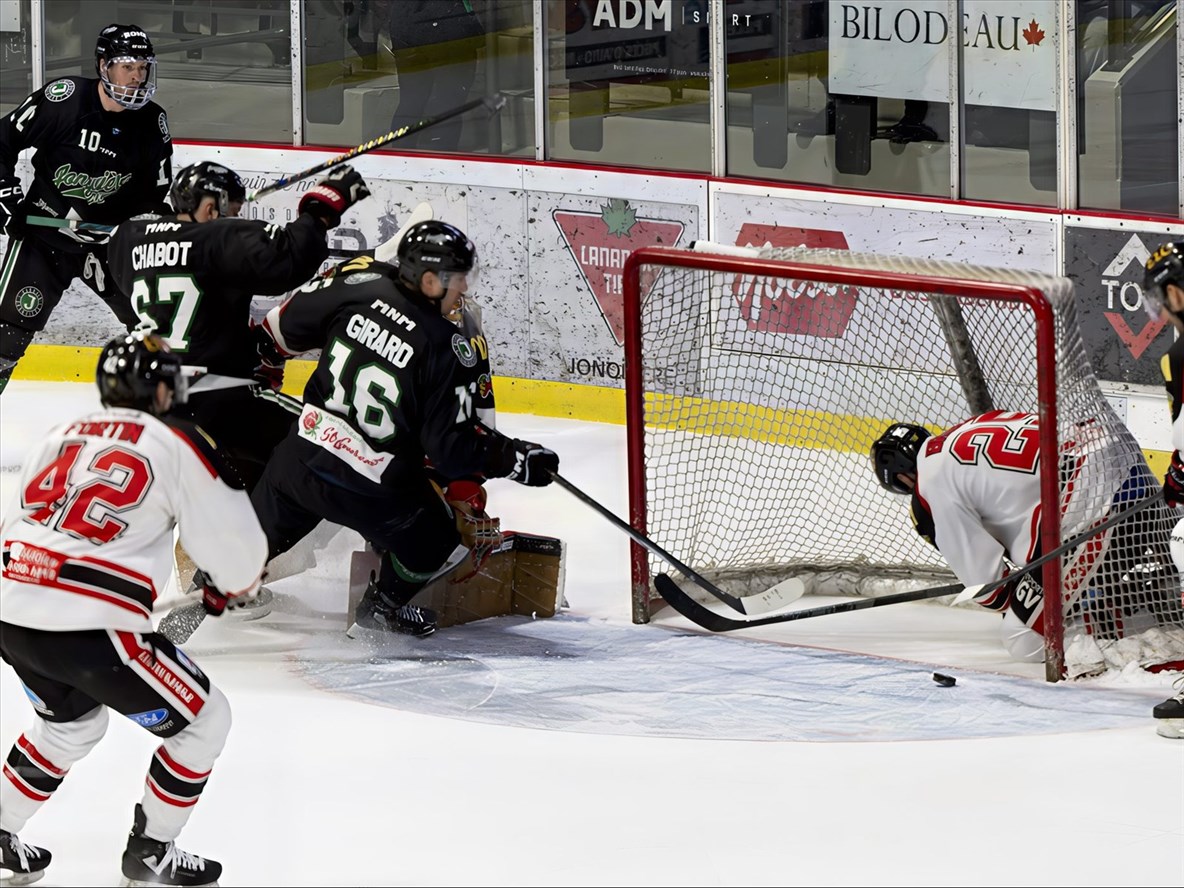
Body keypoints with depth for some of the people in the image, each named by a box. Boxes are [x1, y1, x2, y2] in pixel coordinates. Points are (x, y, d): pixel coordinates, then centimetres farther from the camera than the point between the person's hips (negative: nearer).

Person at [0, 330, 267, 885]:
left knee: (73, 720, 34)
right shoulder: (179, 444, 0)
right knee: (203, 722, 11)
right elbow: (236, 546, 4)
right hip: (92, 626, -7)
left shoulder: (62, 437, 19)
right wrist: (231, 583, 27)